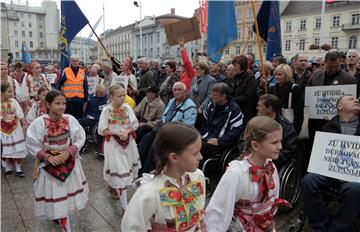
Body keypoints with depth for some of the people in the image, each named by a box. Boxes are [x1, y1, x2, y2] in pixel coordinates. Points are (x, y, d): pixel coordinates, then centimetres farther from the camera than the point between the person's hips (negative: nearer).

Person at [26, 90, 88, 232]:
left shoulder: (70, 120, -12)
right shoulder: (39, 123, -17)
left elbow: (80, 139, -5)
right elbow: (31, 145, -9)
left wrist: (68, 152, -19)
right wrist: (48, 157, -19)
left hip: (69, 161, 3)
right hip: (49, 164, -2)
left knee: (68, 191, 18)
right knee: (55, 194, 6)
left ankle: (58, 215, 49)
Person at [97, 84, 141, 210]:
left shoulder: (127, 107, -5)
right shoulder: (106, 110, -13)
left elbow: (135, 124, -2)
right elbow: (102, 130, -10)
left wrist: (127, 132, -19)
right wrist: (117, 133, -19)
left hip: (128, 142, 4)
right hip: (113, 143, -4)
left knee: (126, 168, 16)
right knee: (121, 171, -4)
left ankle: (112, 186, 48)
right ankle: (124, 206, 6)